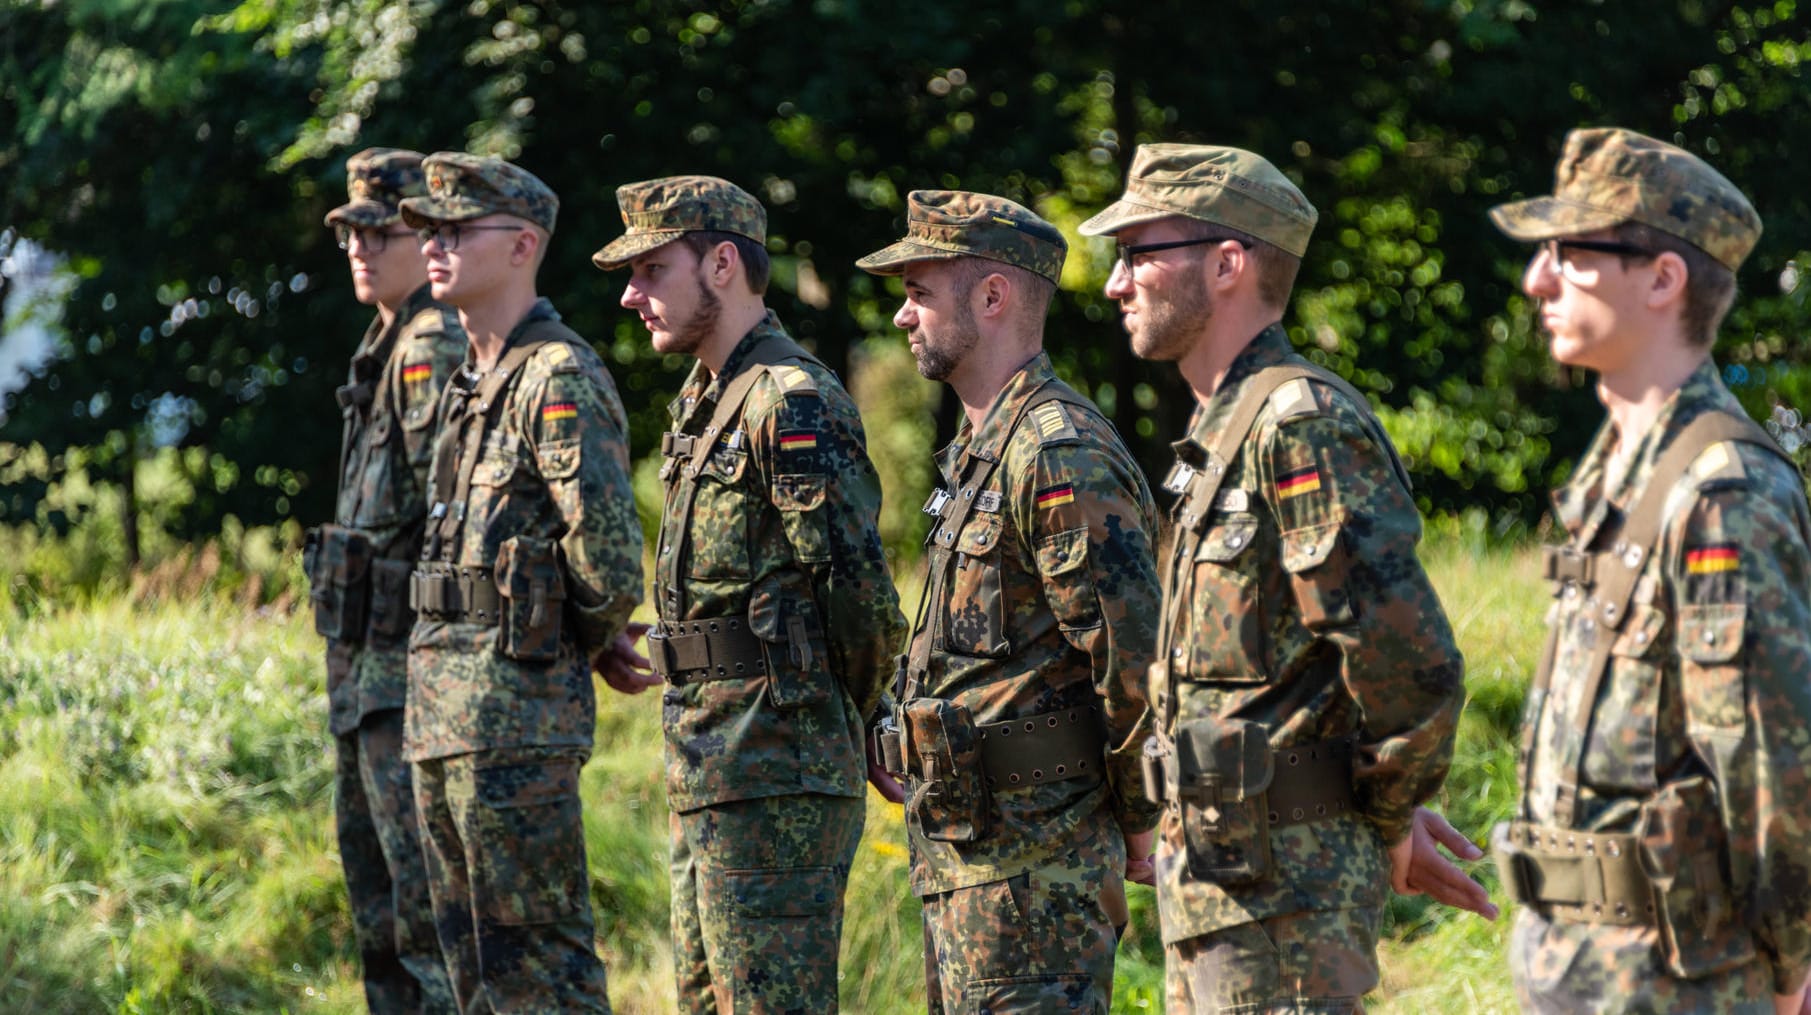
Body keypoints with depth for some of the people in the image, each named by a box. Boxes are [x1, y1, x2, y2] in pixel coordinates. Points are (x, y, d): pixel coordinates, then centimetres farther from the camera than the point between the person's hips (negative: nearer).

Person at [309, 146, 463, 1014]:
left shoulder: (436, 349, -14)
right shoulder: (389, 348, 18)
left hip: (410, 669, -11)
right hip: (365, 666, 11)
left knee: (430, 903, -10)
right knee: (379, 906, 15)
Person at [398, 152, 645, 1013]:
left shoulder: (558, 378, -13)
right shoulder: (470, 382, 17)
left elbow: (605, 547, -22)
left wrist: (590, 638, -4)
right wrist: (594, 636, 13)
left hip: (518, 707, -10)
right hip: (441, 709, 10)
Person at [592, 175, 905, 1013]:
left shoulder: (792, 405, -15)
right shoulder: (701, 405, 17)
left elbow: (858, 591, -19)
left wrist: (823, 713, -4)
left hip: (775, 780, -10)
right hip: (706, 781, 10)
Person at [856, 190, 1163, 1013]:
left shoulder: (1060, 457, -17)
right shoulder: (980, 452, 16)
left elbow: (1132, 647, -21)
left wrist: (1137, 820, -12)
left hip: (1032, 859, -10)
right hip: (963, 847, 10)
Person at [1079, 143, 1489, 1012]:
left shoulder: (1302, 423, -16)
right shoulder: (1221, 434, 16)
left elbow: (1409, 660, -22)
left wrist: (1388, 824, -8)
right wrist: (1390, 815, 14)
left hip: (1281, 884, -10)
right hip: (1209, 873, 10)